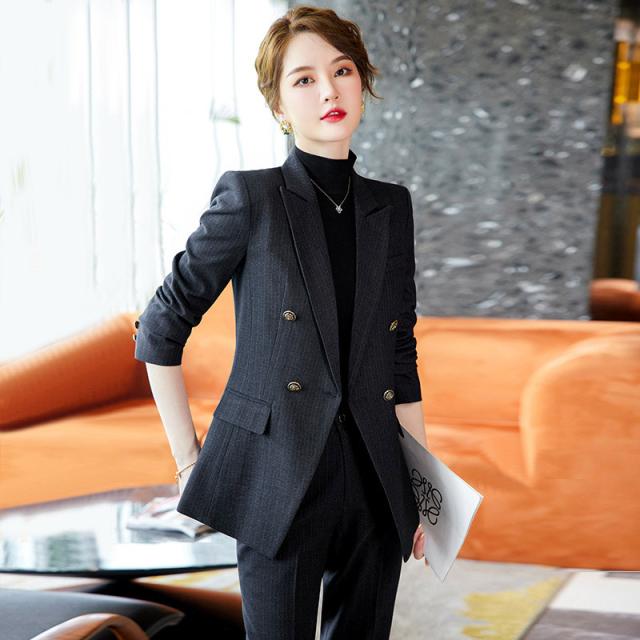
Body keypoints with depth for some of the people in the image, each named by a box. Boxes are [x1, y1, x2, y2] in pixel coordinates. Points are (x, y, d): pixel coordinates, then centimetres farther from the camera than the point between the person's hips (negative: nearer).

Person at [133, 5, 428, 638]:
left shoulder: (391, 206, 7)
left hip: (376, 489, 5)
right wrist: (188, 462, -3)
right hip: (279, 489, -4)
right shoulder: (249, 198, -6)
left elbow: (401, 358, 12)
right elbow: (159, 330, -2)